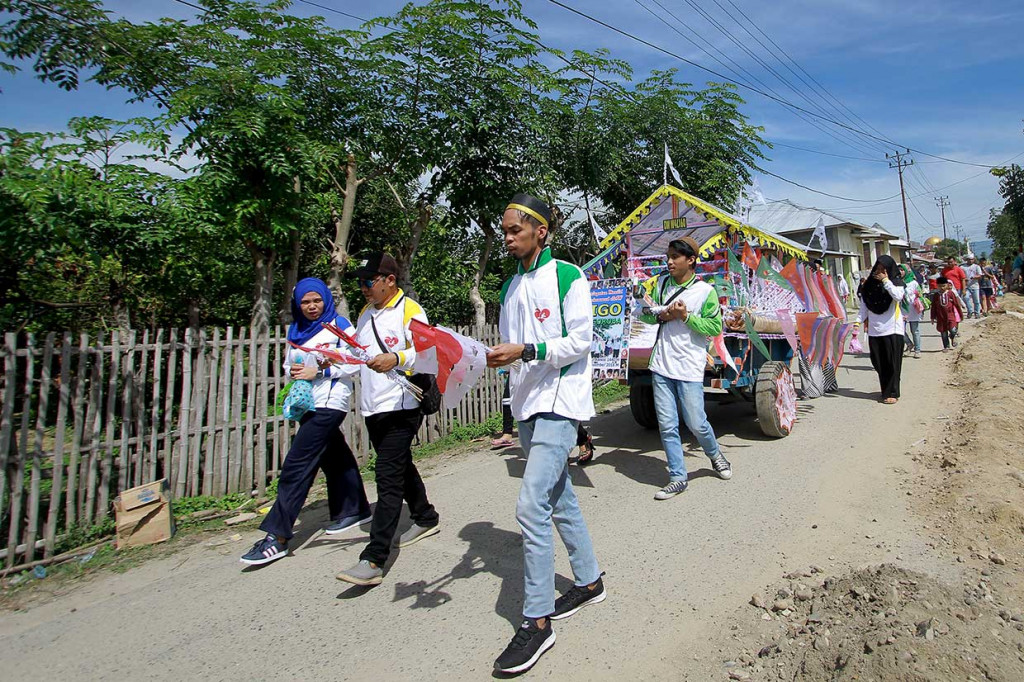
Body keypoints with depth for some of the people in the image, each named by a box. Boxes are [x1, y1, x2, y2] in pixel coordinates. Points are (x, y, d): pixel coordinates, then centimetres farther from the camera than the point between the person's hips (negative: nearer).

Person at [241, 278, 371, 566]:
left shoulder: (339, 325, -4)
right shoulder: (296, 330, 15)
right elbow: (289, 364, 20)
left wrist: (319, 372, -15)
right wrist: (293, 371, -3)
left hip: (329, 403, -7)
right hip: (307, 404, 7)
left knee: (296, 465, -11)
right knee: (334, 459, 18)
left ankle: (277, 537, -7)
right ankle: (355, 509, 35)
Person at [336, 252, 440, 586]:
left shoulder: (410, 311, -8)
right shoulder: (366, 314, 18)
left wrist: (397, 359, -36)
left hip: (401, 408, -8)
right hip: (372, 409, 9)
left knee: (388, 477, -10)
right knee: (401, 467, 19)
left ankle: (373, 560, -9)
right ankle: (425, 518, 39)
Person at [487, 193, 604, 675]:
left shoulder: (567, 276, -8)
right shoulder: (510, 288, 15)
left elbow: (580, 341, -13)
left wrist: (527, 350, -22)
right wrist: (494, 357, -3)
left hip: (560, 401, -8)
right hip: (527, 404, 8)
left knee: (531, 506, -14)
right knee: (559, 500, 17)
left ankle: (537, 621, -1)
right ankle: (589, 582, 36)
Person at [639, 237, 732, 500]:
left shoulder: (705, 291, -6)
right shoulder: (660, 283, 6)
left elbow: (716, 327, -5)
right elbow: (644, 313, 14)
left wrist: (686, 316, -16)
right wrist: (661, 316, -7)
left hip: (689, 369, -4)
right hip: (661, 366, 4)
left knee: (696, 423, 4)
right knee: (667, 426, 5)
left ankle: (715, 455, 36)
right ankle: (677, 478, 17)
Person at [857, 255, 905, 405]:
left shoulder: (896, 282, 0)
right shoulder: (869, 284, 8)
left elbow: (898, 296, -20)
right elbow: (864, 305, 8)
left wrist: (885, 281, -16)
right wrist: (859, 320, -4)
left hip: (892, 330, -3)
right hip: (874, 330, 3)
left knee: (892, 363, -2)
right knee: (878, 363, 8)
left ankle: (892, 393, 5)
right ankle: (886, 390, 21)